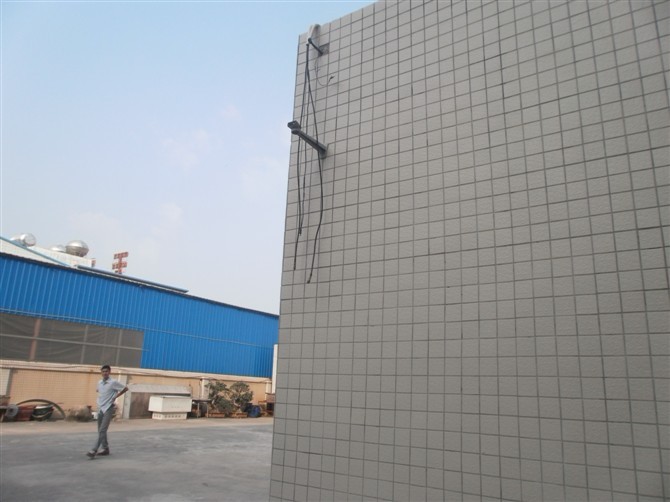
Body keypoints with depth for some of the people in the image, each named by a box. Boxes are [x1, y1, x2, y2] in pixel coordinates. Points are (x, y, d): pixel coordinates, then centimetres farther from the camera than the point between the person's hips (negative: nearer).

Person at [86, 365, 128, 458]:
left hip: (108, 409, -7)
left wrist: (116, 396, -6)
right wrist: (100, 397, 13)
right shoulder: (99, 382, 7)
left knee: (102, 430, -12)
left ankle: (94, 450, -14)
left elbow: (125, 388, -6)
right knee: (100, 430, 12)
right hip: (100, 408, 7)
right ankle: (105, 449, 22)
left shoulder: (113, 382, -12)